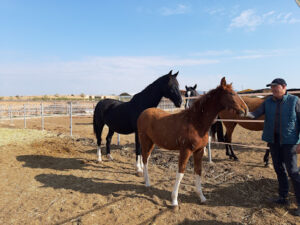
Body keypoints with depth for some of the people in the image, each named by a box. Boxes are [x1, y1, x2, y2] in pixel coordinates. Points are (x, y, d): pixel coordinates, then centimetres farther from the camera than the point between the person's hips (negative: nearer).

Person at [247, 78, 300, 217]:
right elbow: (256, 114, -3)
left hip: (289, 141, -5)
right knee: (279, 169, 15)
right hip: (273, 140, 5)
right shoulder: (268, 102, 4)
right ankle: (283, 197, 31)